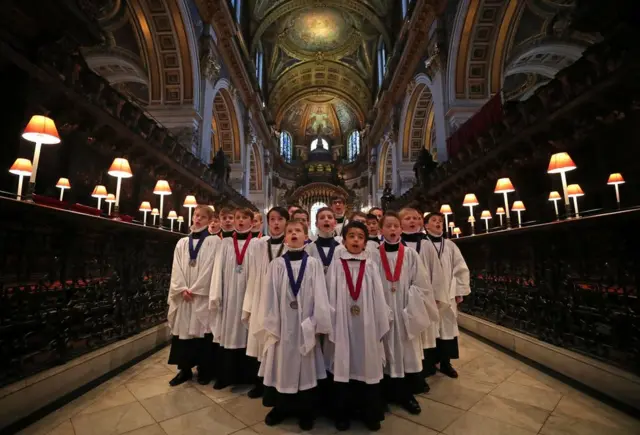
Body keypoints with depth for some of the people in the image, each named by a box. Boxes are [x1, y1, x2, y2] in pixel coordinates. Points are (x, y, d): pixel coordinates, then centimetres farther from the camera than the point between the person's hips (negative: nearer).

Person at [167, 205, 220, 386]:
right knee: (183, 329, 8)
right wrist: (182, 289, -7)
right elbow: (176, 269, 6)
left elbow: (210, 268, -9)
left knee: (202, 330, 1)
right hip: (183, 295, 4)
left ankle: (204, 370, 16)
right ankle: (184, 369, 23)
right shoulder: (182, 243, 12)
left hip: (203, 294, -4)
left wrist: (194, 289, -11)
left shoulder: (214, 242, -2)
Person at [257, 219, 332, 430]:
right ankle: (280, 407, 35)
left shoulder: (313, 264, -3)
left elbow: (319, 295, -4)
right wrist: (271, 324, -3)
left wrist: (319, 323, -7)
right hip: (282, 323, 1)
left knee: (306, 366, 10)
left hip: (305, 324, -1)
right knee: (281, 365, 13)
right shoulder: (276, 264, -1)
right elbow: (270, 295, -1)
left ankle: (305, 411, 30)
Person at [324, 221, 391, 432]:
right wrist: (330, 323, -4)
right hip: (342, 324, -1)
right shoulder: (336, 266, -3)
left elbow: (378, 298, 3)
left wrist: (380, 325, 3)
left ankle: (371, 414, 32)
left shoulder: (371, 266, 1)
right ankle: (342, 414, 30)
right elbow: (330, 296, -3)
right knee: (343, 367, 10)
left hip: (366, 324, 1)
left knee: (367, 367, 12)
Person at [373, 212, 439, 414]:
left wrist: (411, 308, -7)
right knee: (390, 352, 9)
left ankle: (406, 392, 28)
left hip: (407, 312, 1)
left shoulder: (410, 254, -2)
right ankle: (393, 393, 25)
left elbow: (420, 284, -1)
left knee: (408, 351, 10)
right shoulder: (375, 256, -5)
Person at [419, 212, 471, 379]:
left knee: (447, 328, 12)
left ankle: (446, 363, 27)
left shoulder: (450, 245, 7)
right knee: (429, 330, 4)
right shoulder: (421, 245, -6)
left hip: (448, 294, 4)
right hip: (428, 294, -4)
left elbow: (461, 269, 10)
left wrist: (460, 291, 6)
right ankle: (429, 364, 18)